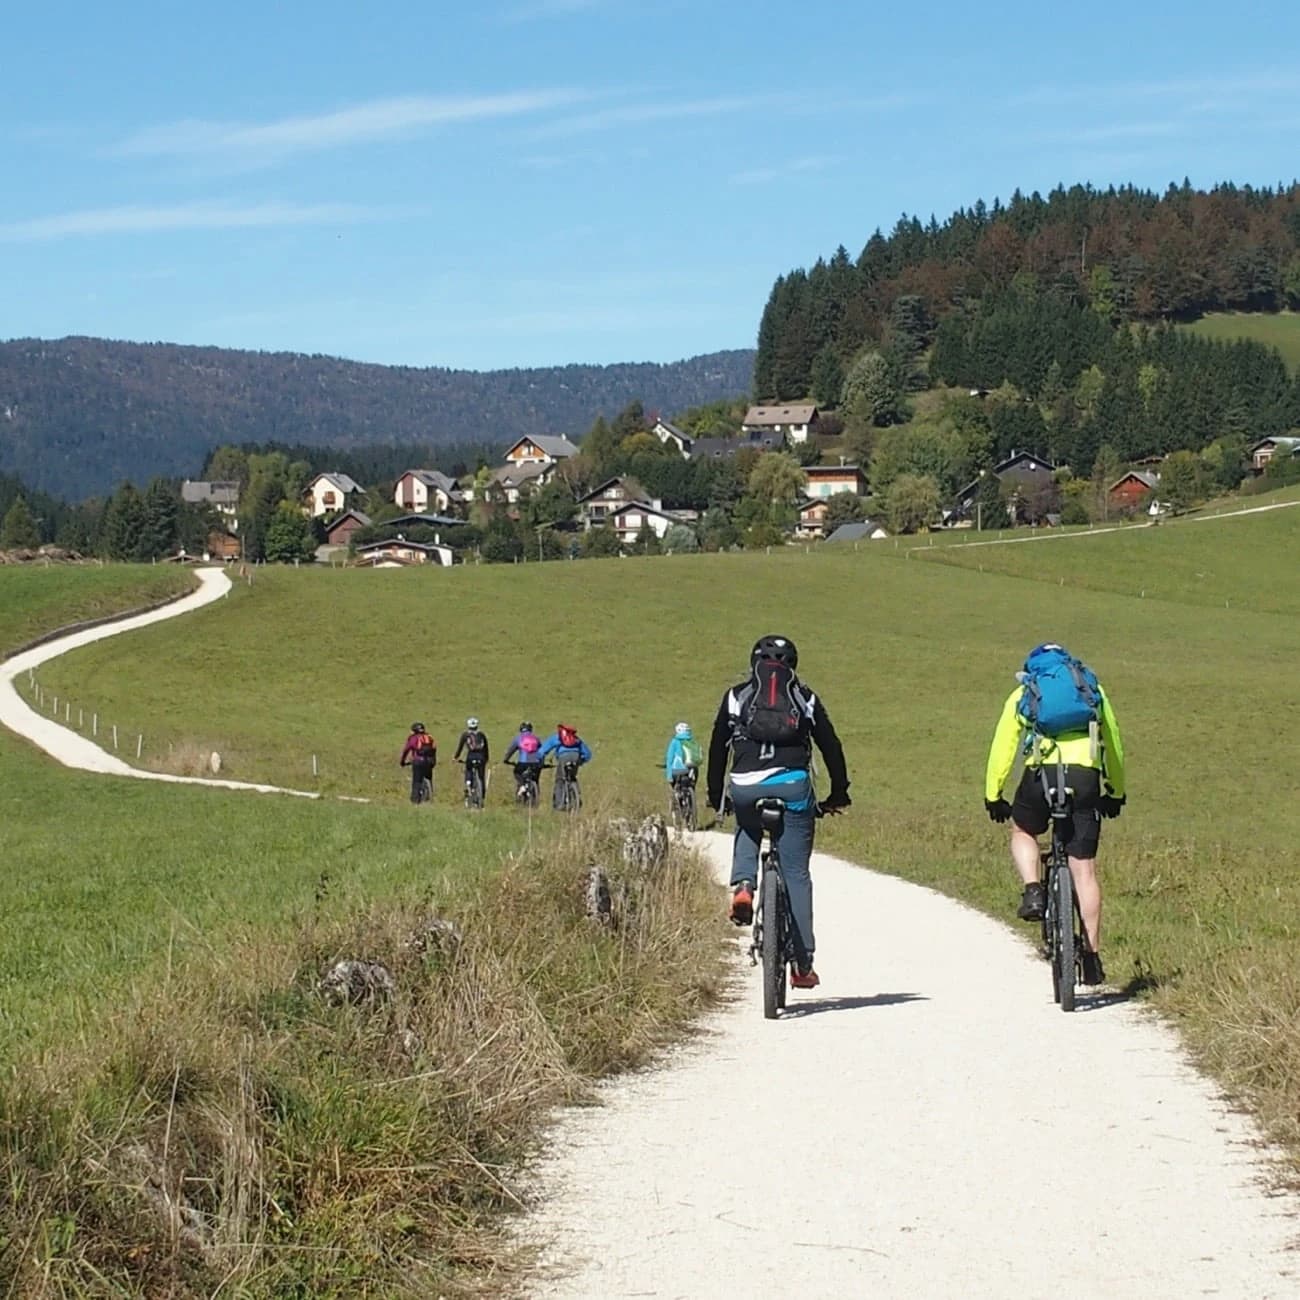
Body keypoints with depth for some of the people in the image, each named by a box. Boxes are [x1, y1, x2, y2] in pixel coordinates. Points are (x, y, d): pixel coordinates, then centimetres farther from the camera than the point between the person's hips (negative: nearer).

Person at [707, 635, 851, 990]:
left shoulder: (736, 696, 14)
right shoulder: (804, 698, 15)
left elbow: (718, 747, 14)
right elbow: (831, 746, 13)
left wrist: (714, 798, 21)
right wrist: (839, 794, 22)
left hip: (745, 787, 0)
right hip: (793, 786, 0)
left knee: (747, 833, 34)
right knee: (795, 874, 6)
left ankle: (743, 885, 4)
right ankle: (803, 964, 4)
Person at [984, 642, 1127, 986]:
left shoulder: (1022, 694, 22)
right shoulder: (1092, 690, 26)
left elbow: (1002, 747, 17)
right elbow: (1113, 745, 30)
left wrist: (993, 796, 23)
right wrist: (1116, 792, 39)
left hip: (1042, 772, -1)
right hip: (1085, 776, 1)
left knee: (1022, 832, 29)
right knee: (1083, 870, 4)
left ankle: (1034, 892, 4)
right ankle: (1092, 956, 2)